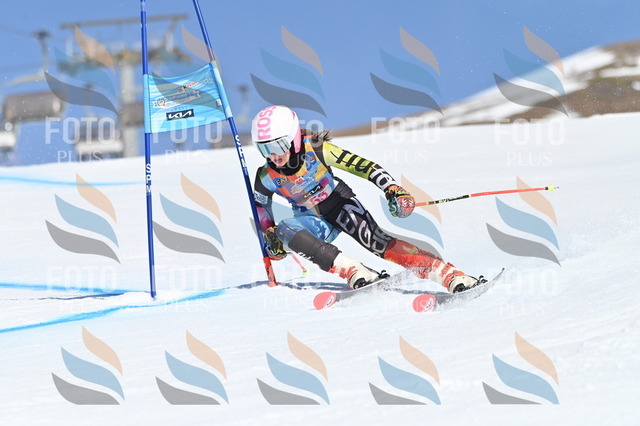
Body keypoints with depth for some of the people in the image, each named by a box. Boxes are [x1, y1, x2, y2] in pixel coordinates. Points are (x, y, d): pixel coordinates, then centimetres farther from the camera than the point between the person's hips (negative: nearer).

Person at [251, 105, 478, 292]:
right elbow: (260, 204, 6)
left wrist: (392, 189, -35)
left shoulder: (315, 150, -25)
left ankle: (449, 275, -32)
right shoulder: (267, 177, -17)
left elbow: (362, 165, -25)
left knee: (377, 241, -25)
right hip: (312, 220, 2)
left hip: (339, 203, -2)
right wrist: (269, 235, -2)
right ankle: (354, 272, -33)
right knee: (284, 230, -29)